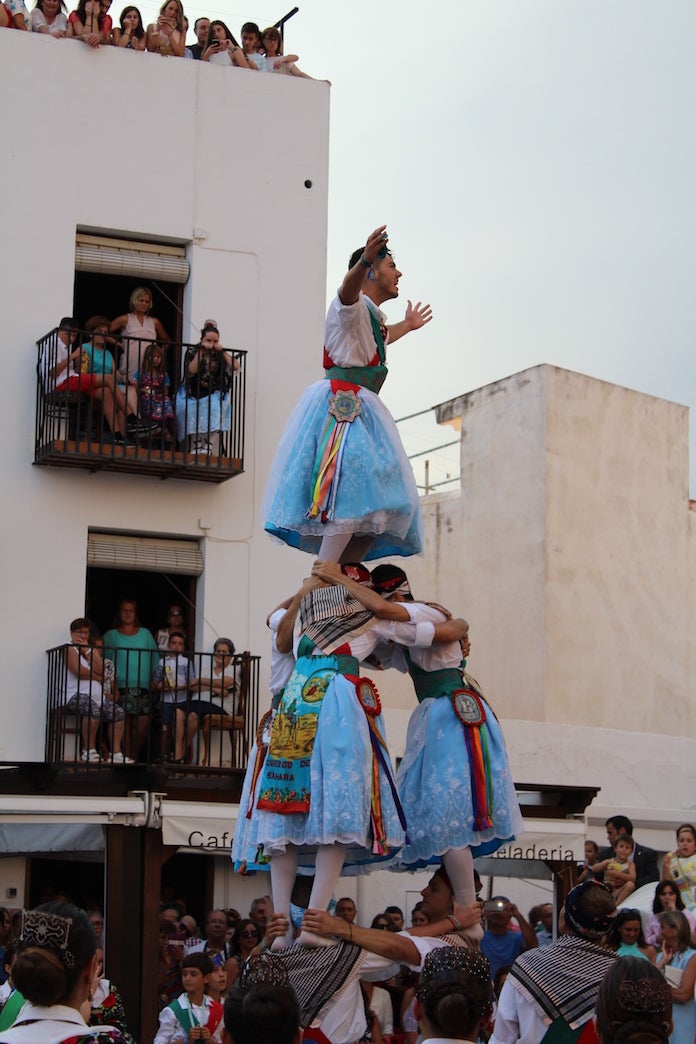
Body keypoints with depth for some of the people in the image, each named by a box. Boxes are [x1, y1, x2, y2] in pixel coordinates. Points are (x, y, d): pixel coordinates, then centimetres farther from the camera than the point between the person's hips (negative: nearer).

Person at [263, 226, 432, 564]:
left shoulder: (373, 316, 25)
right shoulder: (355, 306, -6)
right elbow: (347, 290, -33)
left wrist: (408, 325, 66)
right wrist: (365, 259, -52)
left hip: (360, 408, 11)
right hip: (340, 406, -11)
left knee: (375, 502, 6)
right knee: (353, 488, -28)